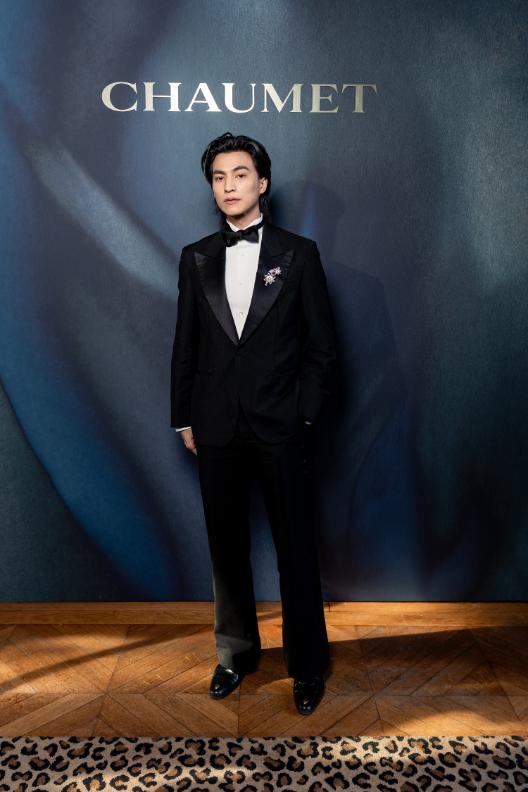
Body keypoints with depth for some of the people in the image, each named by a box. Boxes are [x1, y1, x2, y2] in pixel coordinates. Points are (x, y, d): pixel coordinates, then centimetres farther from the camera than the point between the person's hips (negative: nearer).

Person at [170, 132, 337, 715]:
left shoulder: (299, 253, 1)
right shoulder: (196, 258, 8)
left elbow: (322, 346, 1)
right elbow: (185, 346, 9)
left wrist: (303, 413, -5)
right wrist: (184, 417, 6)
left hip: (279, 427, -2)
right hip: (216, 428, 3)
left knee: (296, 547, 7)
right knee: (226, 545, 14)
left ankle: (307, 663, 27)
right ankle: (236, 652, 35)